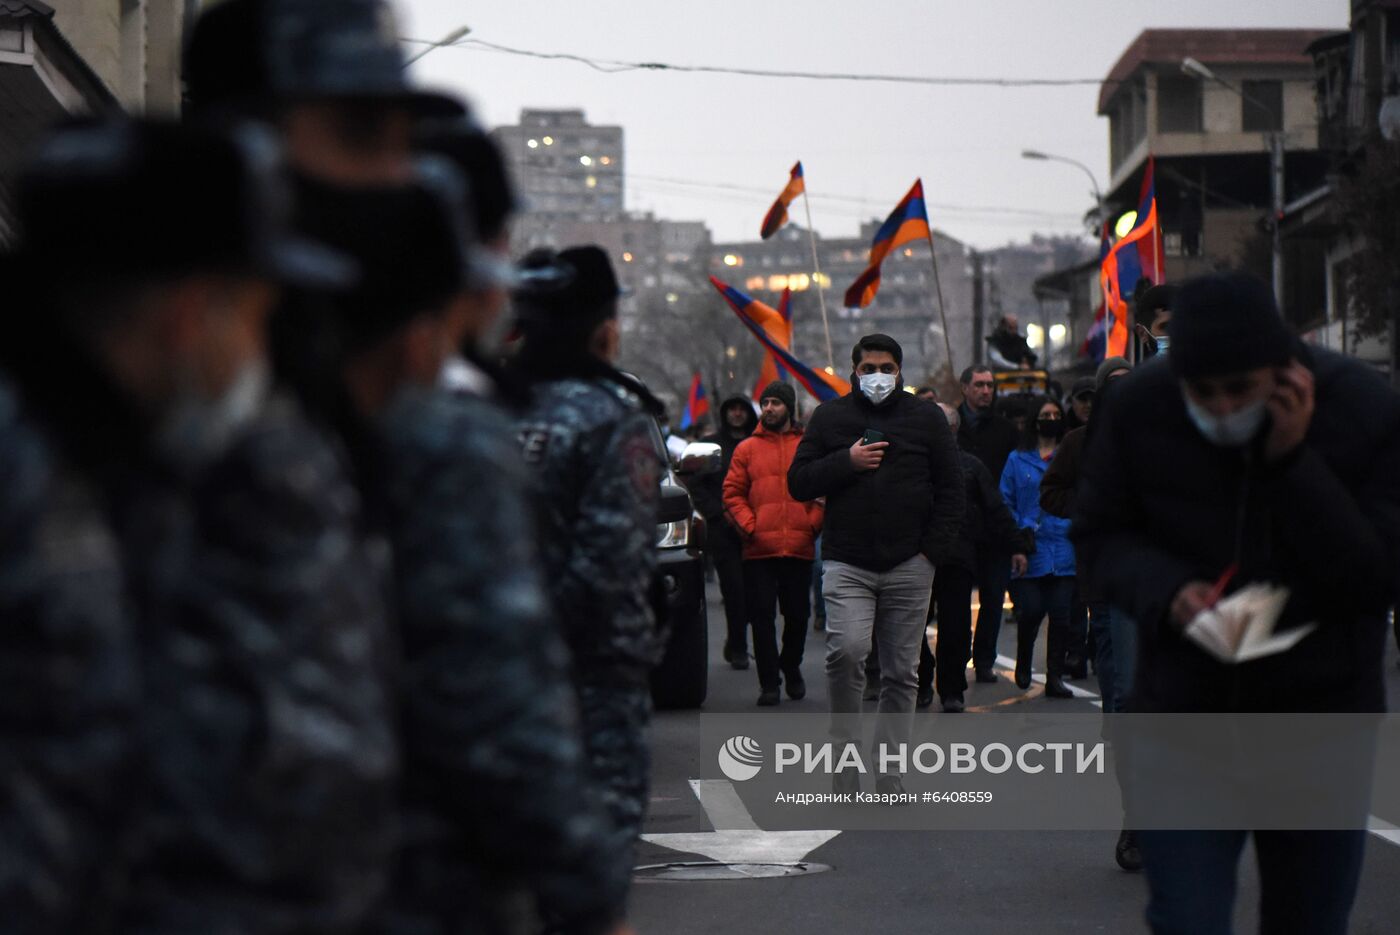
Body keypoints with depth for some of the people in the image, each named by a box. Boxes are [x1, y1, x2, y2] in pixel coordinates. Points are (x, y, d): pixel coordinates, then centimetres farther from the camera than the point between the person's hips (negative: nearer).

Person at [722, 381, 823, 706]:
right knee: (761, 615, -2)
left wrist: (813, 523, -5)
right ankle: (769, 682, 3)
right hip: (759, 550, 0)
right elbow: (732, 493, 8)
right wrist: (748, 525, -6)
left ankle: (791, 668, 29)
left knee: (797, 613, 7)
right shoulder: (747, 449, 9)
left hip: (799, 548, 0)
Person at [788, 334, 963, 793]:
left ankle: (890, 779, 10)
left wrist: (933, 549, 0)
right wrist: (847, 462, -9)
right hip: (846, 564, -1)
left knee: (901, 671, 3)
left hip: (909, 566, 1)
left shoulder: (926, 418, 11)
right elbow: (798, 482, 7)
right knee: (846, 652, -21)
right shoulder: (830, 417, 10)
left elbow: (951, 489, 10)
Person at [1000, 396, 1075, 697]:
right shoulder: (1018, 460, 10)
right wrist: (1021, 527, -5)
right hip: (1030, 552, -1)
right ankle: (1023, 663, 21)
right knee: (1031, 611, -6)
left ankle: (1055, 677, 5)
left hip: (1063, 551, 1)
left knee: (1060, 613, -3)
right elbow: (1005, 502, 8)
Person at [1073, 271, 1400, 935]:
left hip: (1321, 724, 0)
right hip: (1184, 713, 0)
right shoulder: (1137, 409, -9)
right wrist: (1167, 592, -20)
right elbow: (1099, 535, 1)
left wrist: (1294, 462, -26)